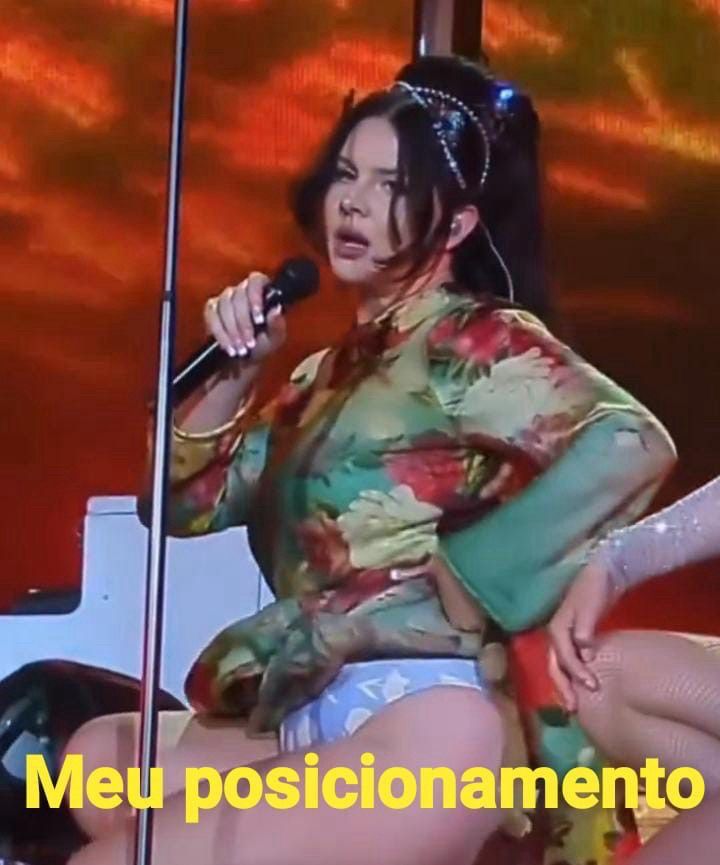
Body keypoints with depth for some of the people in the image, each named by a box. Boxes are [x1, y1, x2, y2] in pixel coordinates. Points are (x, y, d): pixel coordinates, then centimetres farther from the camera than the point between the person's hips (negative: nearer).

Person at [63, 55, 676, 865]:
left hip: (427, 726, -9)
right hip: (314, 720, 9)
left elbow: (631, 446, -22)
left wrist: (463, 576, -16)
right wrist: (234, 369, 7)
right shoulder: (332, 370, 20)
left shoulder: (477, 340, -5)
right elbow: (187, 501, 22)